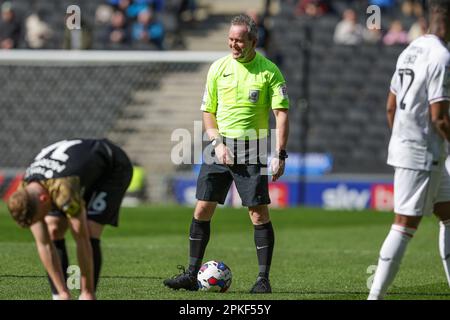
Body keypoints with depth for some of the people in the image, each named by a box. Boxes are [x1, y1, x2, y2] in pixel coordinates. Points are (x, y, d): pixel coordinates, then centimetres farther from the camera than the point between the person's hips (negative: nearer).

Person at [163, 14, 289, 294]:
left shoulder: (269, 71, -4)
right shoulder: (218, 68, 6)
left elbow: (282, 113, -7)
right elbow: (208, 111, 13)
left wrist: (280, 154, -15)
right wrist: (217, 143, -2)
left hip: (252, 150, -3)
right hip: (220, 147, 3)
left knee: (259, 214, -6)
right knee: (202, 210, 0)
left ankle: (263, 279, 2)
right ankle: (192, 275, 8)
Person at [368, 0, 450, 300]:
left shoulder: (410, 51, 11)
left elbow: (391, 107, 17)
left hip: (403, 147, 10)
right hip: (423, 154, -10)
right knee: (405, 225, -7)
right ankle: (376, 295, -6)